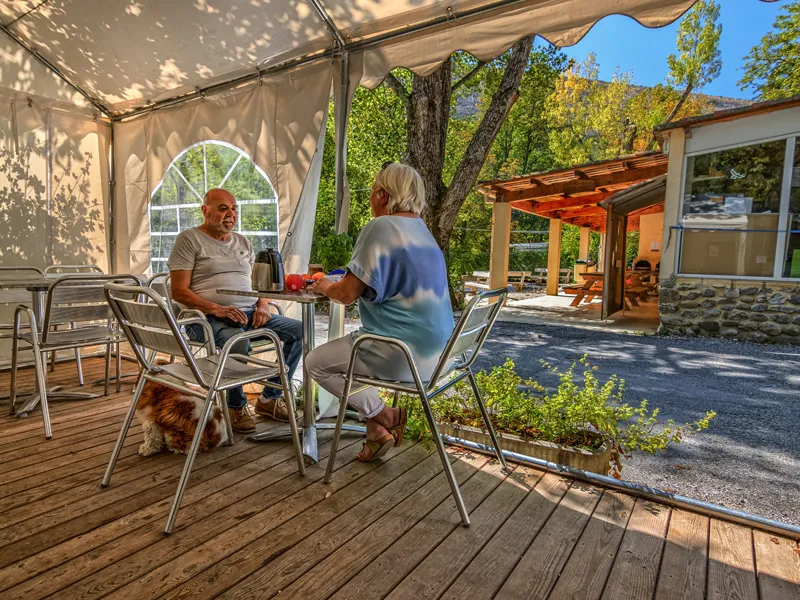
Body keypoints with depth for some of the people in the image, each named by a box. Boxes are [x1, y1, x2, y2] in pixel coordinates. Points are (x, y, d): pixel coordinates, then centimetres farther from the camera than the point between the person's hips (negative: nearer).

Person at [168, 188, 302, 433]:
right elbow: (179, 291, -7)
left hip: (248, 312, 6)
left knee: (299, 330, -10)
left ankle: (270, 398, 1)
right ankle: (236, 407, -12)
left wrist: (262, 306, -2)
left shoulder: (242, 241, 20)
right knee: (238, 340, -38)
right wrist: (216, 309, -21)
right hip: (206, 316, -6)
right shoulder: (189, 239, 1)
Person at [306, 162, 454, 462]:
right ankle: (376, 430, 22)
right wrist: (338, 282, 21)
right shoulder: (422, 229, 13)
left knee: (315, 362, 7)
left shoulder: (380, 227, -16)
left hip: (403, 355, -9)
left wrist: (326, 287, 5)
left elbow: (347, 293, -17)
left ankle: (385, 417, 8)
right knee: (353, 346, 28)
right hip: (434, 350, 9)